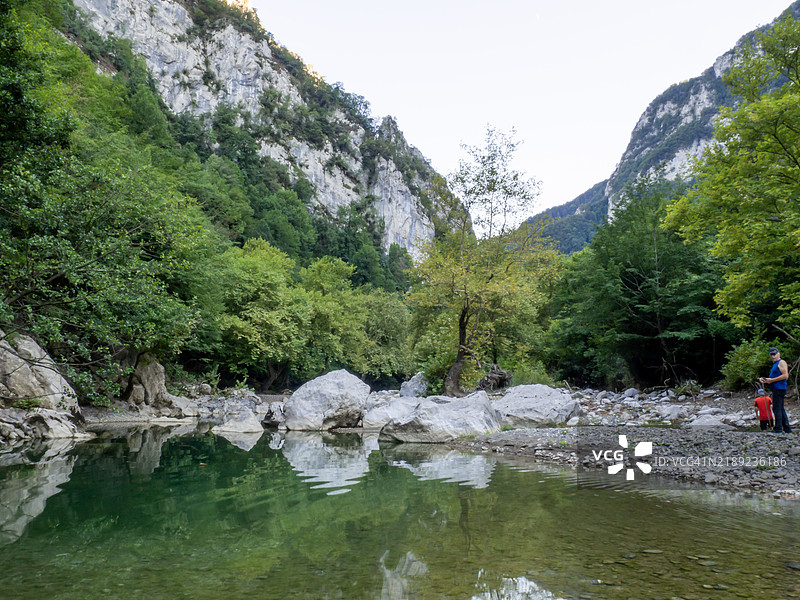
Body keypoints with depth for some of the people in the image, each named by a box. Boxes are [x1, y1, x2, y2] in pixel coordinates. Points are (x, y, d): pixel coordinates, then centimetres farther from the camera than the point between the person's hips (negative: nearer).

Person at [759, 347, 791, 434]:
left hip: (779, 388, -10)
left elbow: (785, 376, -18)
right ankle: (787, 429, 15)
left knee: (777, 408, -11)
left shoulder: (781, 362, -7)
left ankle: (778, 428, -11)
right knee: (781, 409, 12)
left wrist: (771, 380, -15)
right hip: (776, 389, 10)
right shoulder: (775, 364, 23)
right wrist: (765, 380, 13)